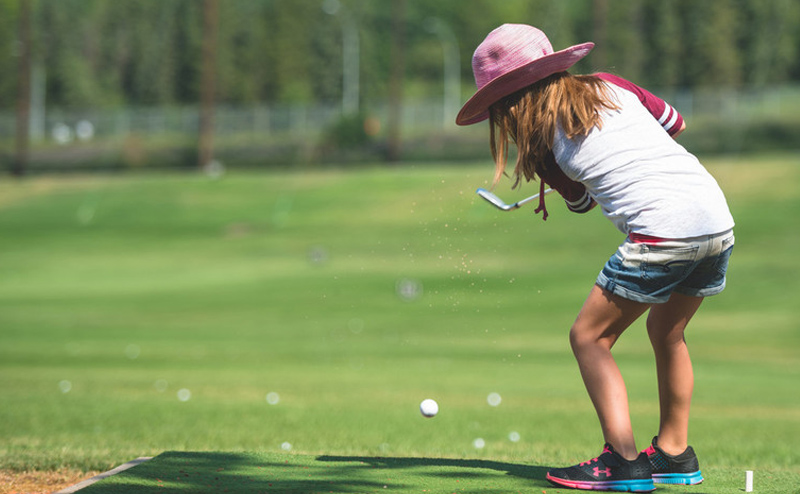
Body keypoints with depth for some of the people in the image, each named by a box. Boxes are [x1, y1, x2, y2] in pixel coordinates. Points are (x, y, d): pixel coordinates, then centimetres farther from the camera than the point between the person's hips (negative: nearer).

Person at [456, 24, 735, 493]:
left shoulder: (542, 137, 3)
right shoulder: (610, 85, 16)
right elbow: (676, 122, 29)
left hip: (661, 229, -7)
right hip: (719, 220, 7)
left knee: (590, 336, 6)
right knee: (667, 332, 27)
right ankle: (675, 454, 34)